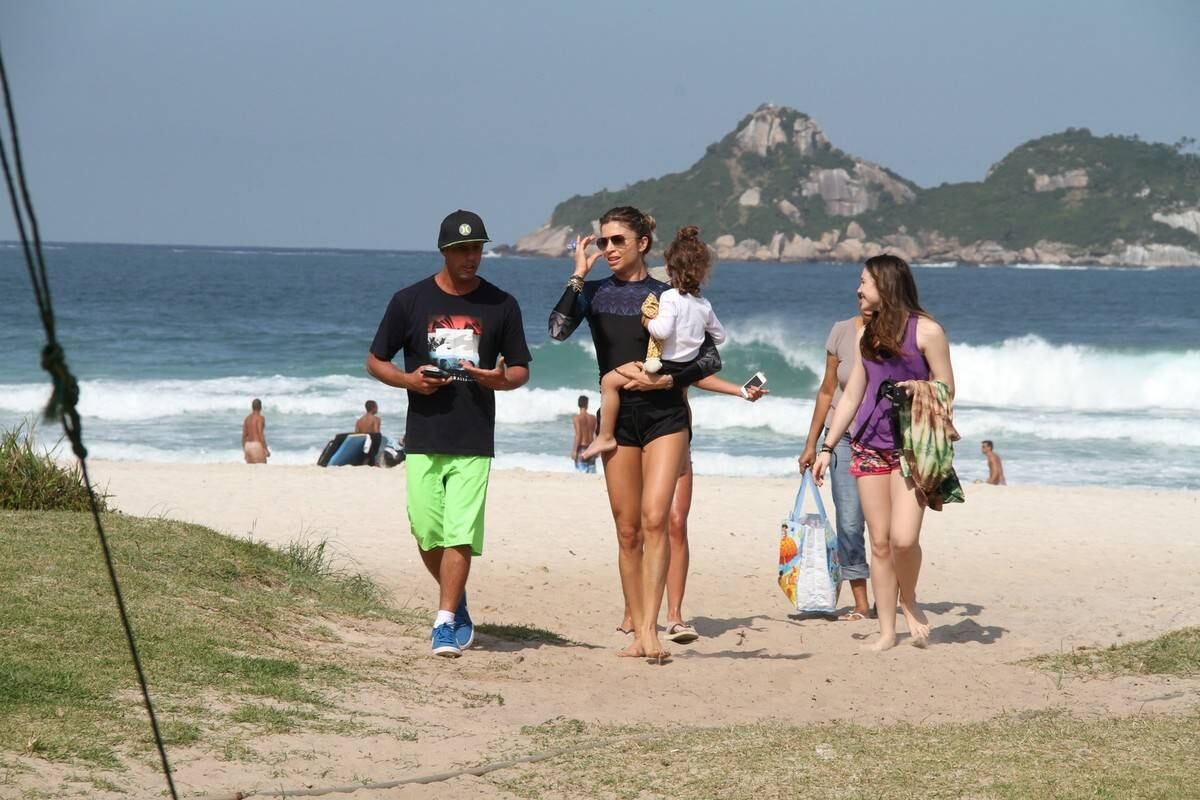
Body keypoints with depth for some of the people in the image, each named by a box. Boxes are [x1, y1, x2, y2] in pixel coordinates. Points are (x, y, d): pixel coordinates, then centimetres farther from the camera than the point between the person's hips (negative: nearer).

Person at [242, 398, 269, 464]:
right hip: (257, 446, -8)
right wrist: (266, 450, -13)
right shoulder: (260, 418, -10)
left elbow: (244, 436, 11)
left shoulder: (247, 418, 12)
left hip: (248, 446, 8)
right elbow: (260, 435, -17)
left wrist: (244, 452, 18)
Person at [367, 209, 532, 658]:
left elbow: (521, 369, 13)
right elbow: (375, 361, 10)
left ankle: (445, 622, -6)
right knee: (427, 532, 3)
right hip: (423, 439, 1)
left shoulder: (501, 305, 6)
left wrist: (501, 379, -11)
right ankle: (457, 603, 27)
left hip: (474, 441, -1)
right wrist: (408, 379, -10)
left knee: (460, 533, -9)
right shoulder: (410, 301, 4)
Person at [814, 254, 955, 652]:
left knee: (903, 538, -18)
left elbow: (947, 388, 0)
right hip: (869, 447, 5)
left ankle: (909, 602, 9)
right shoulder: (867, 336, 14)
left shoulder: (926, 331, -3)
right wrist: (827, 447, 14)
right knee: (879, 542, 3)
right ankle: (886, 631, 8)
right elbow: (851, 396, 17)